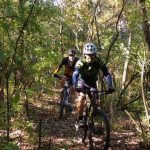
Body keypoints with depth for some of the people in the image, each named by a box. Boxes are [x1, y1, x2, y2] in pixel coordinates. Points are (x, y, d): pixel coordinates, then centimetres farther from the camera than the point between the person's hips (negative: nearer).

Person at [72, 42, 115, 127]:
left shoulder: (98, 62, -24)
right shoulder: (81, 62, -28)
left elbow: (106, 74, -27)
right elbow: (75, 74, -40)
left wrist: (110, 86, -41)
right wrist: (74, 85, -58)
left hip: (92, 83, 2)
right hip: (82, 82, -2)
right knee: (82, 97, -25)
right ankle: (79, 119, -12)